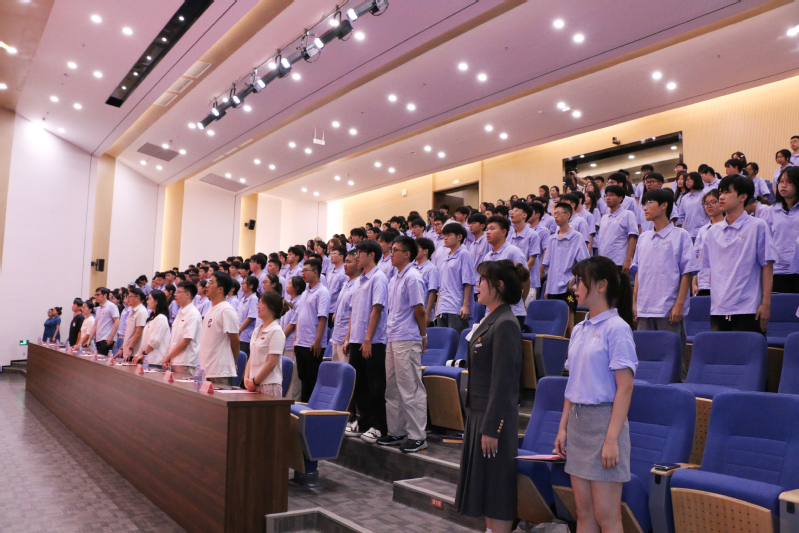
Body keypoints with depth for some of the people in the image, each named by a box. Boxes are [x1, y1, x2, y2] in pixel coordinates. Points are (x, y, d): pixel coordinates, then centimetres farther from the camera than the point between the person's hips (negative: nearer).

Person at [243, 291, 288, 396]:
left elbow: (272, 363, -14)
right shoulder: (257, 331, 14)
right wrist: (246, 378, 2)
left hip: (269, 386, -7)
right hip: (254, 385, 7)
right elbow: (251, 358, 15)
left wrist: (255, 382, -10)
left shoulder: (276, 331, -10)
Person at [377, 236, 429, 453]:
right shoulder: (395, 278, 16)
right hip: (393, 339, 10)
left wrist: (423, 335, -4)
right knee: (392, 388, 15)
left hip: (407, 340, -10)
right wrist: (391, 332, 14)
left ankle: (417, 436, 4)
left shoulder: (412, 277, -12)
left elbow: (419, 310, -12)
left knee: (411, 389, -4)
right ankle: (396, 432, 25)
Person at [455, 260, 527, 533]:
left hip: (494, 417, -9)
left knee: (497, 489, 1)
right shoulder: (490, 320, 11)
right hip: (479, 412, 9)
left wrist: (491, 428, -20)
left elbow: (503, 381, -20)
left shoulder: (505, 324, -17)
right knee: (483, 486, 17)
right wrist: (478, 421, 17)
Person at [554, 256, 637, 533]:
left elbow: (624, 388, -15)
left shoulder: (616, 328, -11)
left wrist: (612, 439, -18)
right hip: (577, 420, 7)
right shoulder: (579, 330, 12)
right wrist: (563, 428, 12)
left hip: (603, 420, -7)